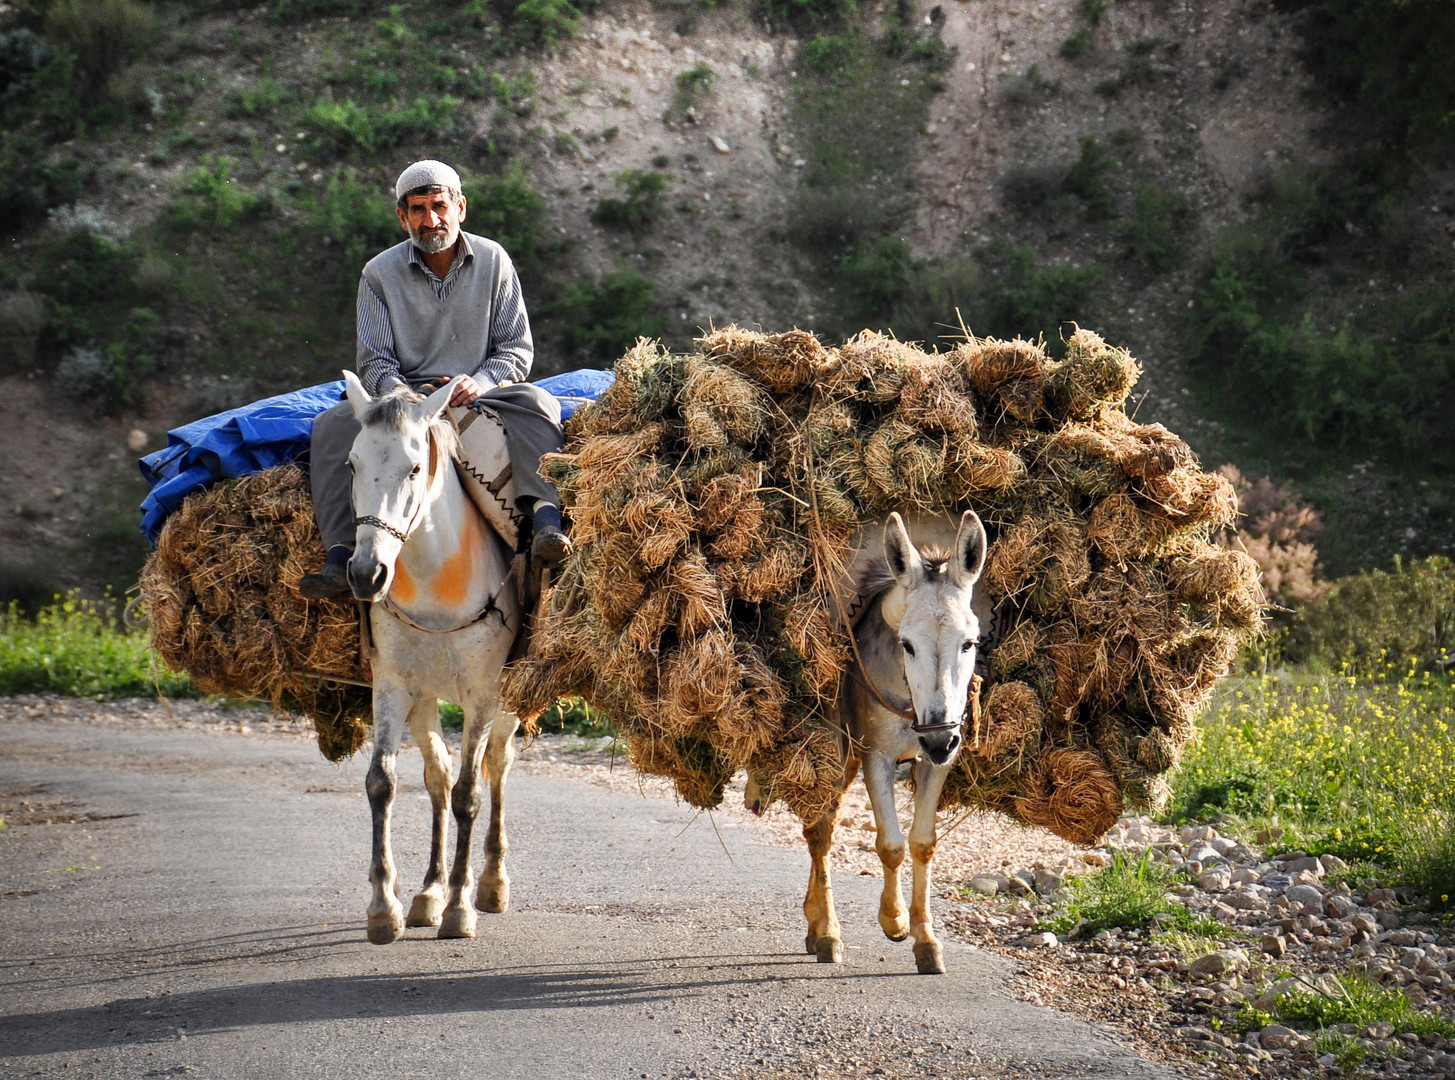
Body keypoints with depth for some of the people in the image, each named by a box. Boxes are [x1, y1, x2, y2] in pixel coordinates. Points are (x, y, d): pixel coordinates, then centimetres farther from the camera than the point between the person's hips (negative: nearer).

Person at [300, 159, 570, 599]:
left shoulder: (493, 261, 3)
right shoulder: (380, 273, 2)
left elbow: (517, 348, 2)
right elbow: (374, 363, 0)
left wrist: (481, 381, -20)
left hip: (481, 397, 0)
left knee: (535, 402, -31)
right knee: (333, 425, -25)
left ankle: (545, 517, -50)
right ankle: (341, 555, -33)